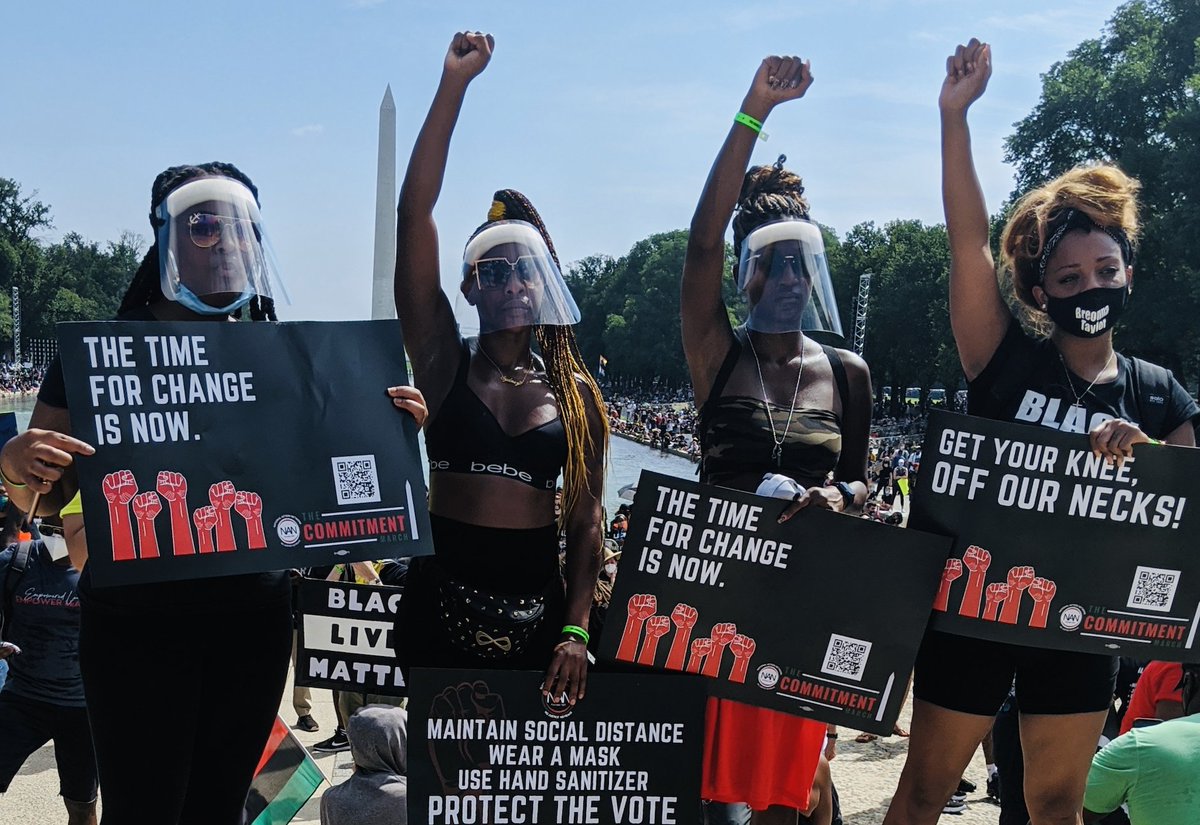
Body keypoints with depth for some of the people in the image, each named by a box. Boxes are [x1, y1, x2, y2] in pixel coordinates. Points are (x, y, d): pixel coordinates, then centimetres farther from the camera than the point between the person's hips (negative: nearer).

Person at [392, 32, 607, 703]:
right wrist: (455, 84, -8)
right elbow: (415, 212, -6)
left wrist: (577, 629, -6)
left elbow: (586, 519, 5)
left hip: (537, 607, 1)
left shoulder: (576, 392, 6)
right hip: (442, 595, -1)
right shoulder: (445, 362, 1)